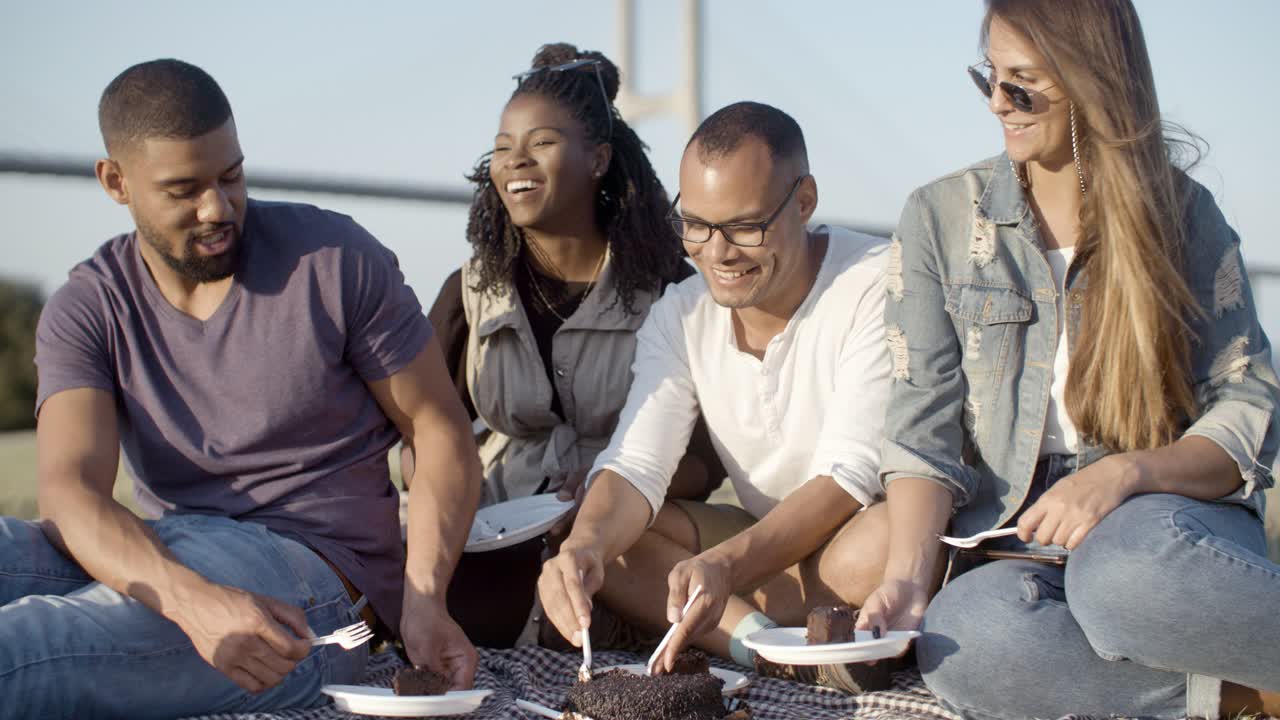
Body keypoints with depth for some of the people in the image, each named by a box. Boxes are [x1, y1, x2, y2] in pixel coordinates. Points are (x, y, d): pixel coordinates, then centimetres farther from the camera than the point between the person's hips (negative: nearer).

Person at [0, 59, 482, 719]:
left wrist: (424, 602, -16)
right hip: (162, 562, 4)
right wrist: (193, 600, -35)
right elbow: (69, 490, -13)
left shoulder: (336, 258, -3)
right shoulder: (84, 312, 2)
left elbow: (440, 430, 0)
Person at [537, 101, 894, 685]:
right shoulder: (680, 315, -2)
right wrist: (584, 546, -32)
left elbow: (847, 478, -24)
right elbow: (636, 465, -9)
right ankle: (765, 638, -24)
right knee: (584, 538, -14)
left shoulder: (875, 286, -19)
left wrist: (725, 566, -40)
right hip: (768, 540, 6)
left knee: (877, 547, -41)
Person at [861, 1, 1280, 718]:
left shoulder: (1182, 213, 5)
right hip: (1015, 538, 2)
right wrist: (908, 574, -18)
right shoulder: (940, 216, 6)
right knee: (963, 643, -34)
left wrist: (1123, 473, -19)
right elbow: (924, 424, -1)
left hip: (1168, 509, -1)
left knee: (1122, 573, -39)